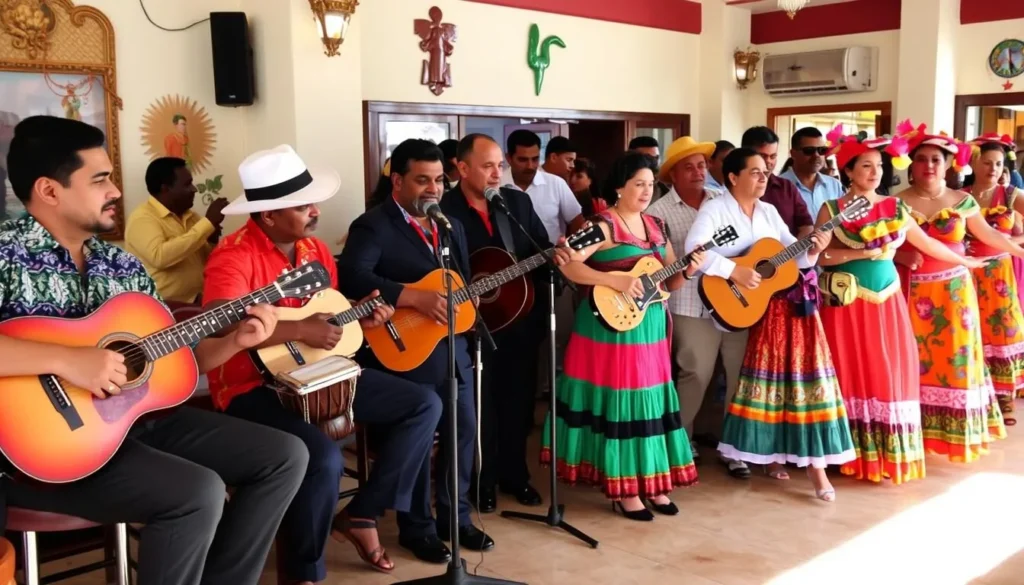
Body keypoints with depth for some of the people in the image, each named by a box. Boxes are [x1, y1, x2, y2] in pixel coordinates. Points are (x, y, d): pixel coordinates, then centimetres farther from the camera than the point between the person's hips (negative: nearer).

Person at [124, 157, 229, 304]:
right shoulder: (142, 218, -8)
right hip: (165, 307, -7)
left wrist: (212, 242, -4)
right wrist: (208, 222, -22)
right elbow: (160, 257, -27)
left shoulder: (191, 216, 13)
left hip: (200, 301, 7)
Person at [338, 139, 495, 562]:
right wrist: (417, 298, -31)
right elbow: (352, 277, -28)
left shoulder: (451, 226, 14)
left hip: (452, 350, 7)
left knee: (462, 431, 12)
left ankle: (455, 517, 30)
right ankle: (417, 529, 22)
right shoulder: (373, 226, -11)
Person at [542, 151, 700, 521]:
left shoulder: (655, 226, 12)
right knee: (620, 404, -1)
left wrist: (688, 271, -7)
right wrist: (616, 281, -26)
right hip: (612, 328, -7)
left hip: (650, 328, 7)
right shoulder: (602, 225, -10)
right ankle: (623, 489, 11)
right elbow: (567, 265, -22)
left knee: (650, 401, 10)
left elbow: (669, 282, 14)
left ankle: (653, 483, 22)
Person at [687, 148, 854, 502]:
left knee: (803, 370, -2)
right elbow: (693, 250, -20)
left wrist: (812, 250, -9)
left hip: (788, 302, 5)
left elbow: (794, 255, 12)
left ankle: (812, 459, 2)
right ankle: (769, 452, 14)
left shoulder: (769, 211, 15)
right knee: (767, 377, -4)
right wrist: (734, 270, -24)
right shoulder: (715, 210, -5)